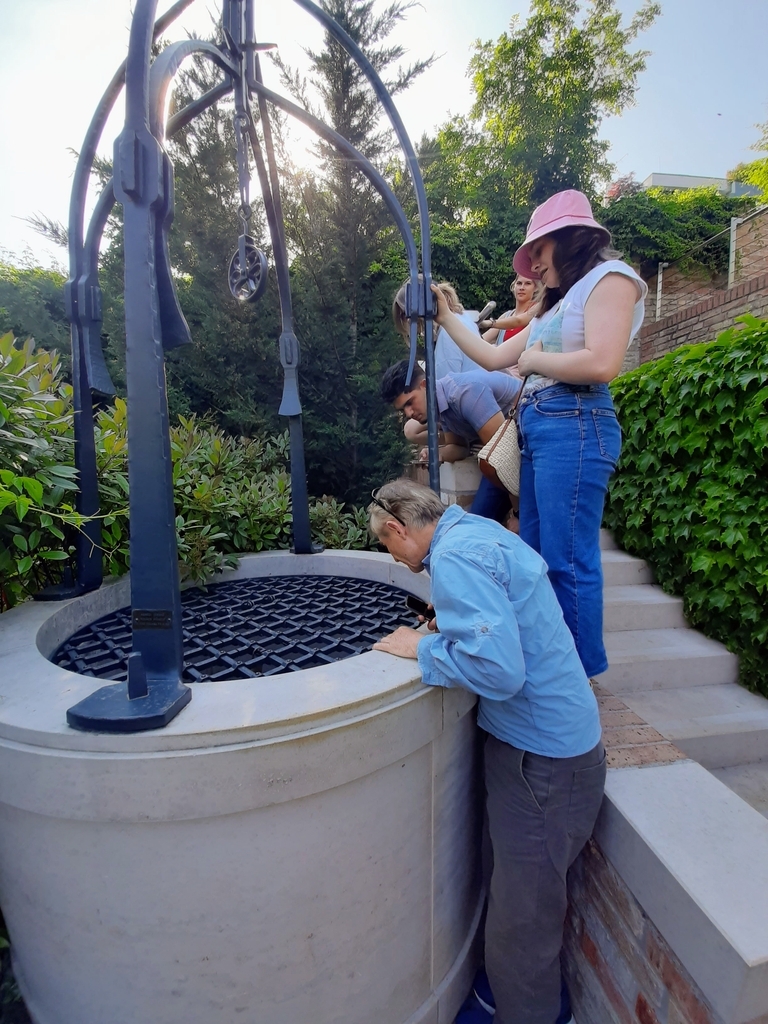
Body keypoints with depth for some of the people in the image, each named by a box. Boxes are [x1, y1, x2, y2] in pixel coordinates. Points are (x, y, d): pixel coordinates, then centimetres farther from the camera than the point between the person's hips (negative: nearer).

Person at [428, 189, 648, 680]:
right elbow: (493, 358, 26)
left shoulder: (610, 277, 1)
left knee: (568, 561, -7)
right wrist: (446, 316, 27)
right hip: (537, 430, 9)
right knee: (537, 556, 10)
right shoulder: (558, 304, 26)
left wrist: (533, 359, -3)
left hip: (574, 429, -9)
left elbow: (600, 364, -17)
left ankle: (584, 672, 9)